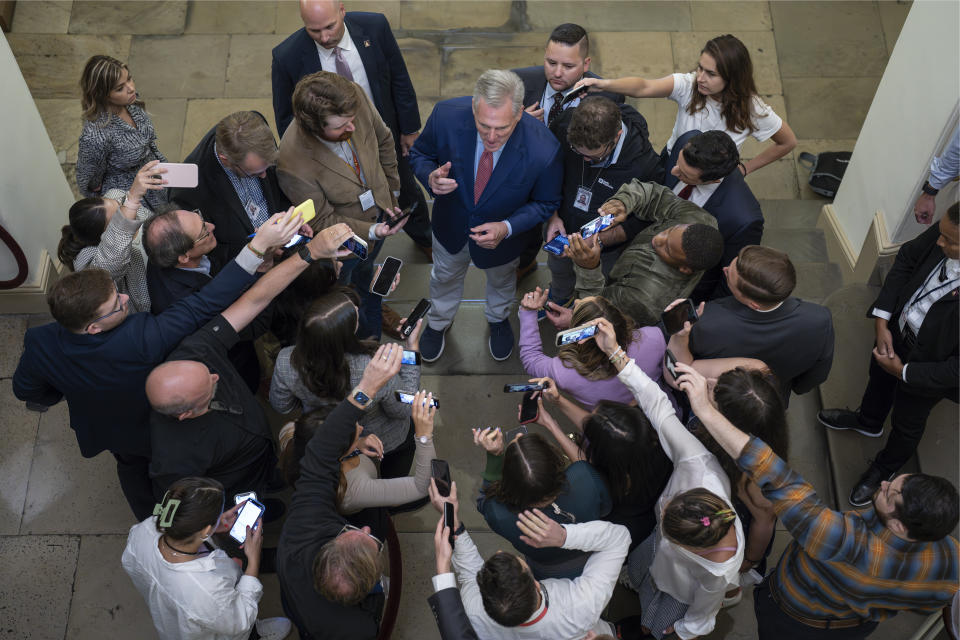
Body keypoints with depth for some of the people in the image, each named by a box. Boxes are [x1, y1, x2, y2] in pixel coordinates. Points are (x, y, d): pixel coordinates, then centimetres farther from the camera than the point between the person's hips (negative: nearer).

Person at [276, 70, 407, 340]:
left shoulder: (355, 98, -31)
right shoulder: (292, 163, -44)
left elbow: (383, 140, -7)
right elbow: (322, 221, -26)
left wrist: (390, 192, 1)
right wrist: (370, 231, -36)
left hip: (378, 214, 5)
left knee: (367, 268, 38)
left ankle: (373, 313, 71)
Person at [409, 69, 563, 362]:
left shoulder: (544, 151, -39)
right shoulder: (446, 115, -35)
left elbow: (546, 203, -18)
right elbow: (419, 153, -13)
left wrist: (507, 228, -33)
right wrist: (430, 177, -36)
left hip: (503, 233, -1)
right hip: (451, 223, 1)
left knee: (501, 279, 33)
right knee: (445, 275, 32)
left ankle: (498, 318, 70)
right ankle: (438, 322, 67)